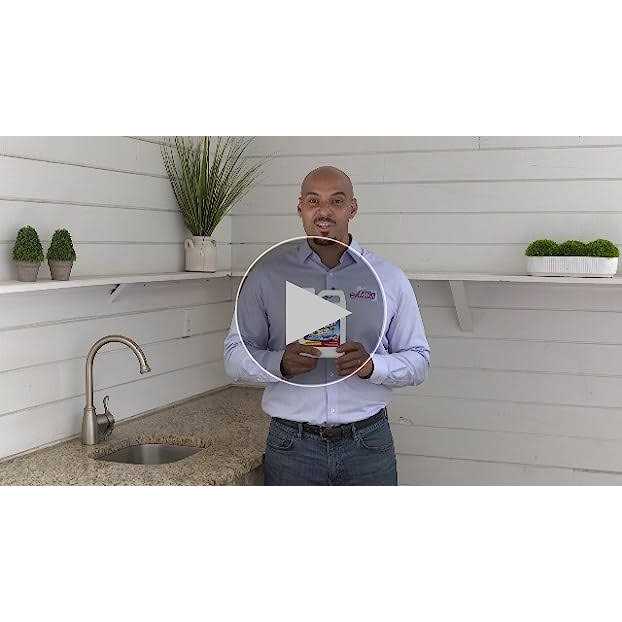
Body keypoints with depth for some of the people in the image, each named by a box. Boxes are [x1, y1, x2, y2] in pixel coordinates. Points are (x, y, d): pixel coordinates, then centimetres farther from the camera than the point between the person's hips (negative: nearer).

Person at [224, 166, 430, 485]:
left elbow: (418, 361, 3)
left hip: (368, 445, 1)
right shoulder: (267, 276, 2)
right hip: (291, 444, 0)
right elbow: (235, 356, 1)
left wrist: (372, 365, -17)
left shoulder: (390, 278, 3)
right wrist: (280, 364, -19)